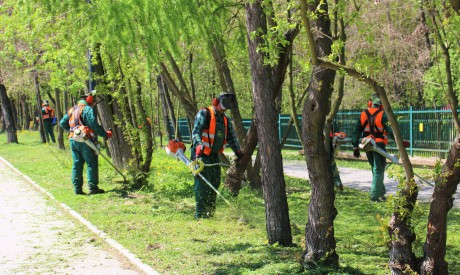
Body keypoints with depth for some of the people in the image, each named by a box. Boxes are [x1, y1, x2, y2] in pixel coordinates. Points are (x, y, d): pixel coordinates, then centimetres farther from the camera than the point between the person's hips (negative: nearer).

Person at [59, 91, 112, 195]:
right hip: (85, 140, -7)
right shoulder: (87, 109, -7)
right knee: (92, 164, -1)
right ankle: (92, 187, -3)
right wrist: (105, 134, -9)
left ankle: (77, 188, 8)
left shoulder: (72, 109, 17)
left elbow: (62, 123, 19)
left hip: (73, 140, 7)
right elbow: (94, 125, -16)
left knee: (77, 164, 9)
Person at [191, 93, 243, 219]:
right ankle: (200, 215, -6)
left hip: (214, 156, 8)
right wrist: (199, 146, -35)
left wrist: (237, 150, 0)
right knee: (203, 185, -10)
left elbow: (231, 137, 16)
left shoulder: (225, 120, 16)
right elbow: (196, 131, -19)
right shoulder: (204, 114, -8)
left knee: (215, 184, 10)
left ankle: (210, 213, 21)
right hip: (201, 155, -8)